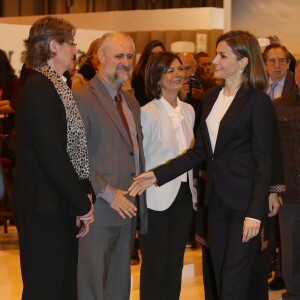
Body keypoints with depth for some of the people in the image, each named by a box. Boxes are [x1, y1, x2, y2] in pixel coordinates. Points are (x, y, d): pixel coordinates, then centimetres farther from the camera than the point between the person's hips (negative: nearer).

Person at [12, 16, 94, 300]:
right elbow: (51, 156, -22)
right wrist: (83, 204, -14)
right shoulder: (39, 88, -17)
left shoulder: (54, 86, 14)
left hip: (59, 206, 10)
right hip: (44, 209, -10)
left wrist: (84, 192, 3)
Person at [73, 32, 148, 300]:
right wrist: (107, 193, -18)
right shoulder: (82, 98, -10)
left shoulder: (132, 102, 17)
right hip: (99, 208, -8)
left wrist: (139, 205, 15)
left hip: (128, 210, 8)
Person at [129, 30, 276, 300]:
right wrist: (158, 175, 5)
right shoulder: (211, 97, 12)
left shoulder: (258, 101, -9)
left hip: (244, 202, -7)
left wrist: (255, 213, -18)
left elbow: (264, 162, -12)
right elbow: (199, 151, 13)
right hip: (216, 199, 7)